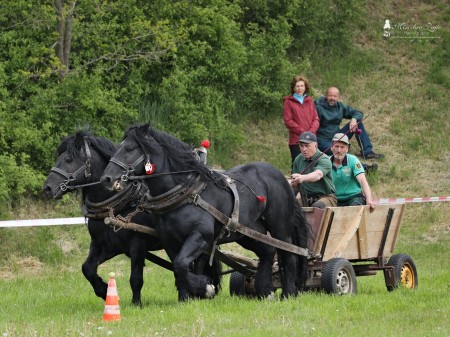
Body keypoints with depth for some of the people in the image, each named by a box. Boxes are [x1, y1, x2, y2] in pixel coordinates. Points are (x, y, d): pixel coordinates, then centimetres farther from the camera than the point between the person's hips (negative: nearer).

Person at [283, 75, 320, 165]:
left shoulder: (309, 101, 15)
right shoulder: (288, 102, 2)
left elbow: (316, 119, 11)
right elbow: (288, 121, -5)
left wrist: (311, 131, -8)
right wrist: (303, 132, -11)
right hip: (296, 141, -4)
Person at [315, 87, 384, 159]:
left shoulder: (340, 106, 7)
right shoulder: (319, 107, -11)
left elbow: (358, 113, 10)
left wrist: (354, 119, -13)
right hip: (323, 141, -7)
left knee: (358, 122, -1)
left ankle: (367, 152, -7)